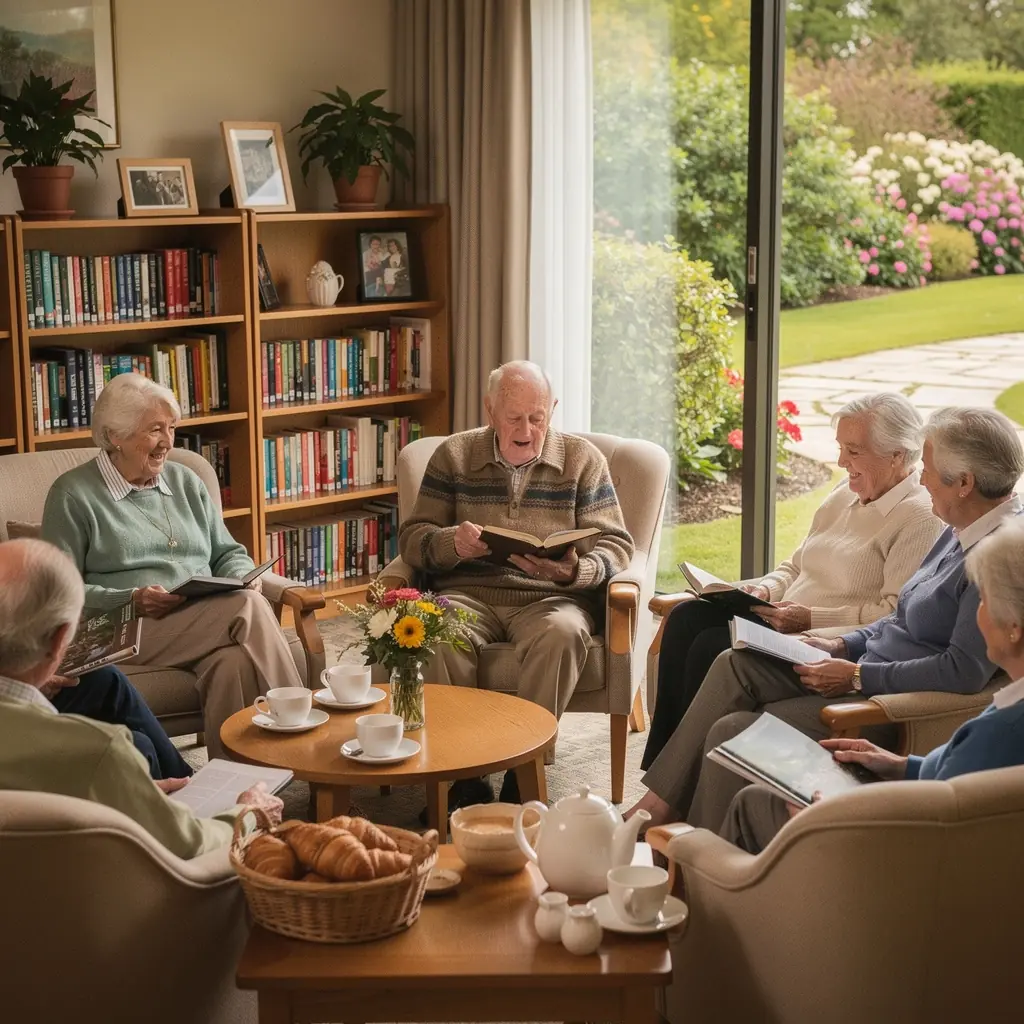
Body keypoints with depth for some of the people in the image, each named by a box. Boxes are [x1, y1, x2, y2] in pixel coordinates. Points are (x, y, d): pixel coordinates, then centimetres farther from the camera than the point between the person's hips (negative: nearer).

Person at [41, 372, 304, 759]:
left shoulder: (185, 481, 22)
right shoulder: (73, 495, 4)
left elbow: (228, 553, 26)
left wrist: (243, 578, 2)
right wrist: (130, 600, -17)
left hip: (211, 623, 5)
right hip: (134, 632, -5)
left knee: (235, 663, -34)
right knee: (249, 609, -32)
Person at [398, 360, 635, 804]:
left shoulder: (582, 459, 10)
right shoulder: (453, 455, 13)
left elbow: (616, 543, 4)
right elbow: (412, 538, 9)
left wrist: (576, 572, -19)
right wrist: (452, 543, -15)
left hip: (549, 597, 0)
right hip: (469, 593, 1)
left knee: (562, 633, -36)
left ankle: (525, 775, -28)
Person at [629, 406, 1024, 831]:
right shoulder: (960, 533, 11)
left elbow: (965, 671, -26)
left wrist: (858, 676, -20)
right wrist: (842, 645, 7)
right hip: (868, 670, 10)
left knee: (731, 732, -15)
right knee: (734, 664, -3)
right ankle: (659, 804, -2)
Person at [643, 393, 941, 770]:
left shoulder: (921, 516, -10)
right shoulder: (846, 495, 18)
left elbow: (897, 615, -19)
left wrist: (811, 618, -23)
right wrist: (764, 590, 2)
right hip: (787, 621, 9)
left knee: (711, 647, -25)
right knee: (686, 618, -12)